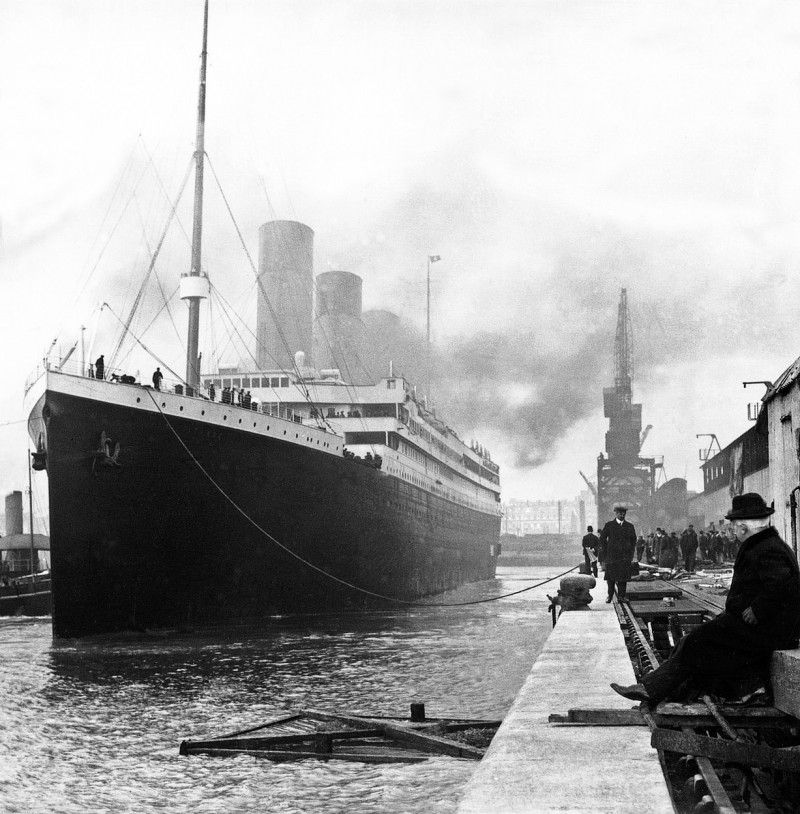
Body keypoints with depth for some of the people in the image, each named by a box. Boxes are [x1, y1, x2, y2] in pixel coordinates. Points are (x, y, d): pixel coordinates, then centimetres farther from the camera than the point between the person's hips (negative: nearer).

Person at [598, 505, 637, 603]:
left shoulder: (629, 526, 8)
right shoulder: (609, 525, 3)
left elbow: (633, 540, 16)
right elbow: (602, 538, 6)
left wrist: (631, 553, 7)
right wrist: (605, 552, 0)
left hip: (625, 556, 1)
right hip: (611, 555, -1)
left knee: (623, 576, -3)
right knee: (610, 576, 2)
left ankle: (621, 596, 2)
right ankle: (610, 594, 14)